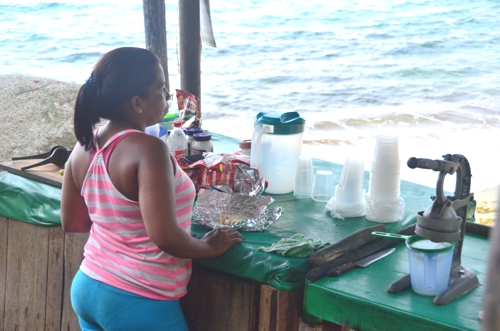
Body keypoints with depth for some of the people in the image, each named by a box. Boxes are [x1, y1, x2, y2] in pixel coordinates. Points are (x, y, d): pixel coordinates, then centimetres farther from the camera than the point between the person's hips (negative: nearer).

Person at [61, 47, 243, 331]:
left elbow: (72, 223, 10)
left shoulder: (85, 146, -1)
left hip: (86, 288, 7)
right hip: (138, 304, -7)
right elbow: (165, 236, -28)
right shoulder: (148, 149, -23)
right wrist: (209, 247, -10)